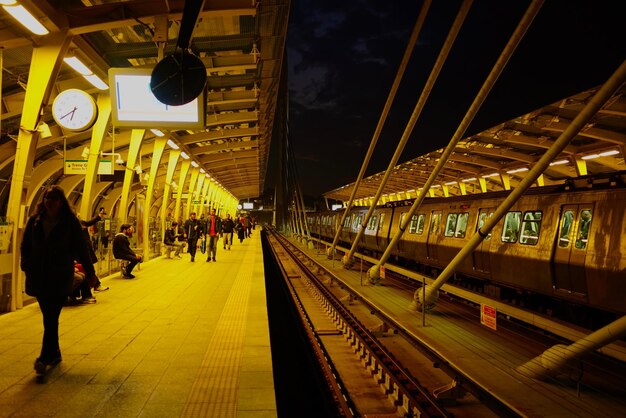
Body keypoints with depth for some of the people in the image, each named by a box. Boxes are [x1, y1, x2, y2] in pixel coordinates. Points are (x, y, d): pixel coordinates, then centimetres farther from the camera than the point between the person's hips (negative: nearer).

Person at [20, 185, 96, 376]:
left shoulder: (70, 222, -3)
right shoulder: (35, 221, 6)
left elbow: (81, 249, -1)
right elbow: (25, 246, 11)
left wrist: (90, 273, 0)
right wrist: (27, 265, -3)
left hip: (60, 277, -4)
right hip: (39, 278, 4)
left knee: (51, 318, -8)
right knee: (50, 318, 13)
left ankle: (45, 357, -5)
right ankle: (54, 353, 28)